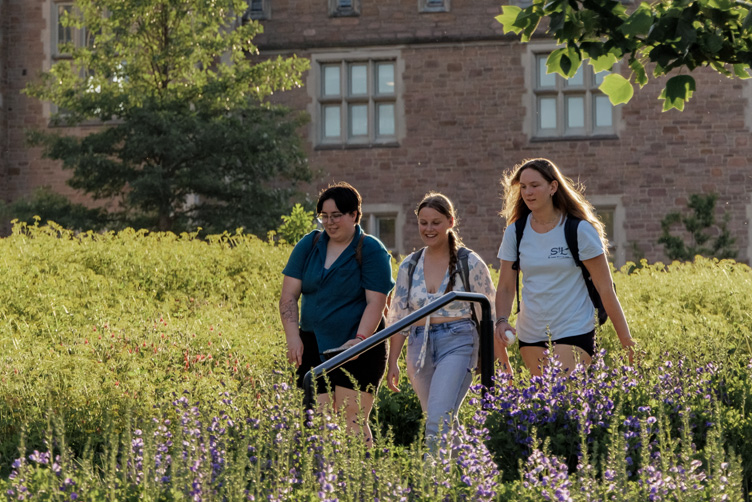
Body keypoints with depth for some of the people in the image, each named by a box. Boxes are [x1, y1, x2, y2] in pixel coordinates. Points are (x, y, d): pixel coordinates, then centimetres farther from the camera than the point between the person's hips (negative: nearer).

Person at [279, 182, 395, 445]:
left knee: (352, 420, -9)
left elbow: (376, 301, -9)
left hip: (358, 351, -4)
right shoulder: (308, 245, 10)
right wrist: (293, 337, -6)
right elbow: (289, 295, 7)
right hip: (314, 348, 4)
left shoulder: (371, 250, -2)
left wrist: (360, 340, -22)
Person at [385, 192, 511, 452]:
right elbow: (398, 318, 13)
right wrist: (392, 362, 6)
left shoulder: (470, 264, -2)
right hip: (420, 348, 5)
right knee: (445, 422, 10)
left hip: (457, 344, -5)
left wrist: (504, 363, 1)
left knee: (438, 421, -21)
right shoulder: (409, 266, 9)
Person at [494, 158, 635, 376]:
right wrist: (502, 320, -15)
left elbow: (605, 289, -6)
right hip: (529, 336, 5)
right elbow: (505, 287, 6)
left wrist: (627, 342, -7)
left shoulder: (579, 230, -8)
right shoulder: (515, 232, 3)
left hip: (573, 334, -5)